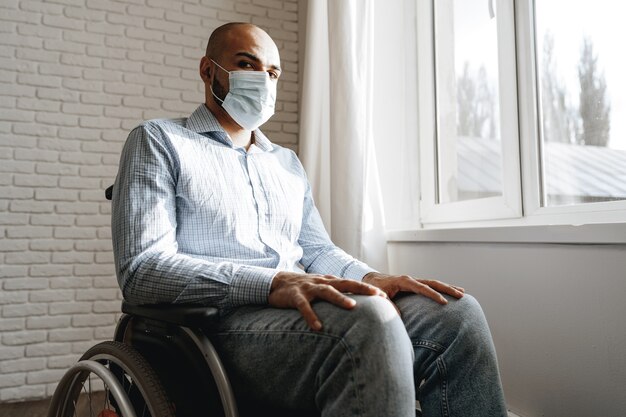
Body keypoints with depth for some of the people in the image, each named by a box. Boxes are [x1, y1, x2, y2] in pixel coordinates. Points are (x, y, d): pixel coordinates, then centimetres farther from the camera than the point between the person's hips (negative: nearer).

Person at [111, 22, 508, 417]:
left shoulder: (288, 162, 25)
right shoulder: (159, 142, 5)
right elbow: (140, 269, -9)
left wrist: (370, 277, -4)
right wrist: (272, 283, -23)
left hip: (301, 310, 6)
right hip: (223, 321, -6)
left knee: (456, 312, -16)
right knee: (369, 319, -35)